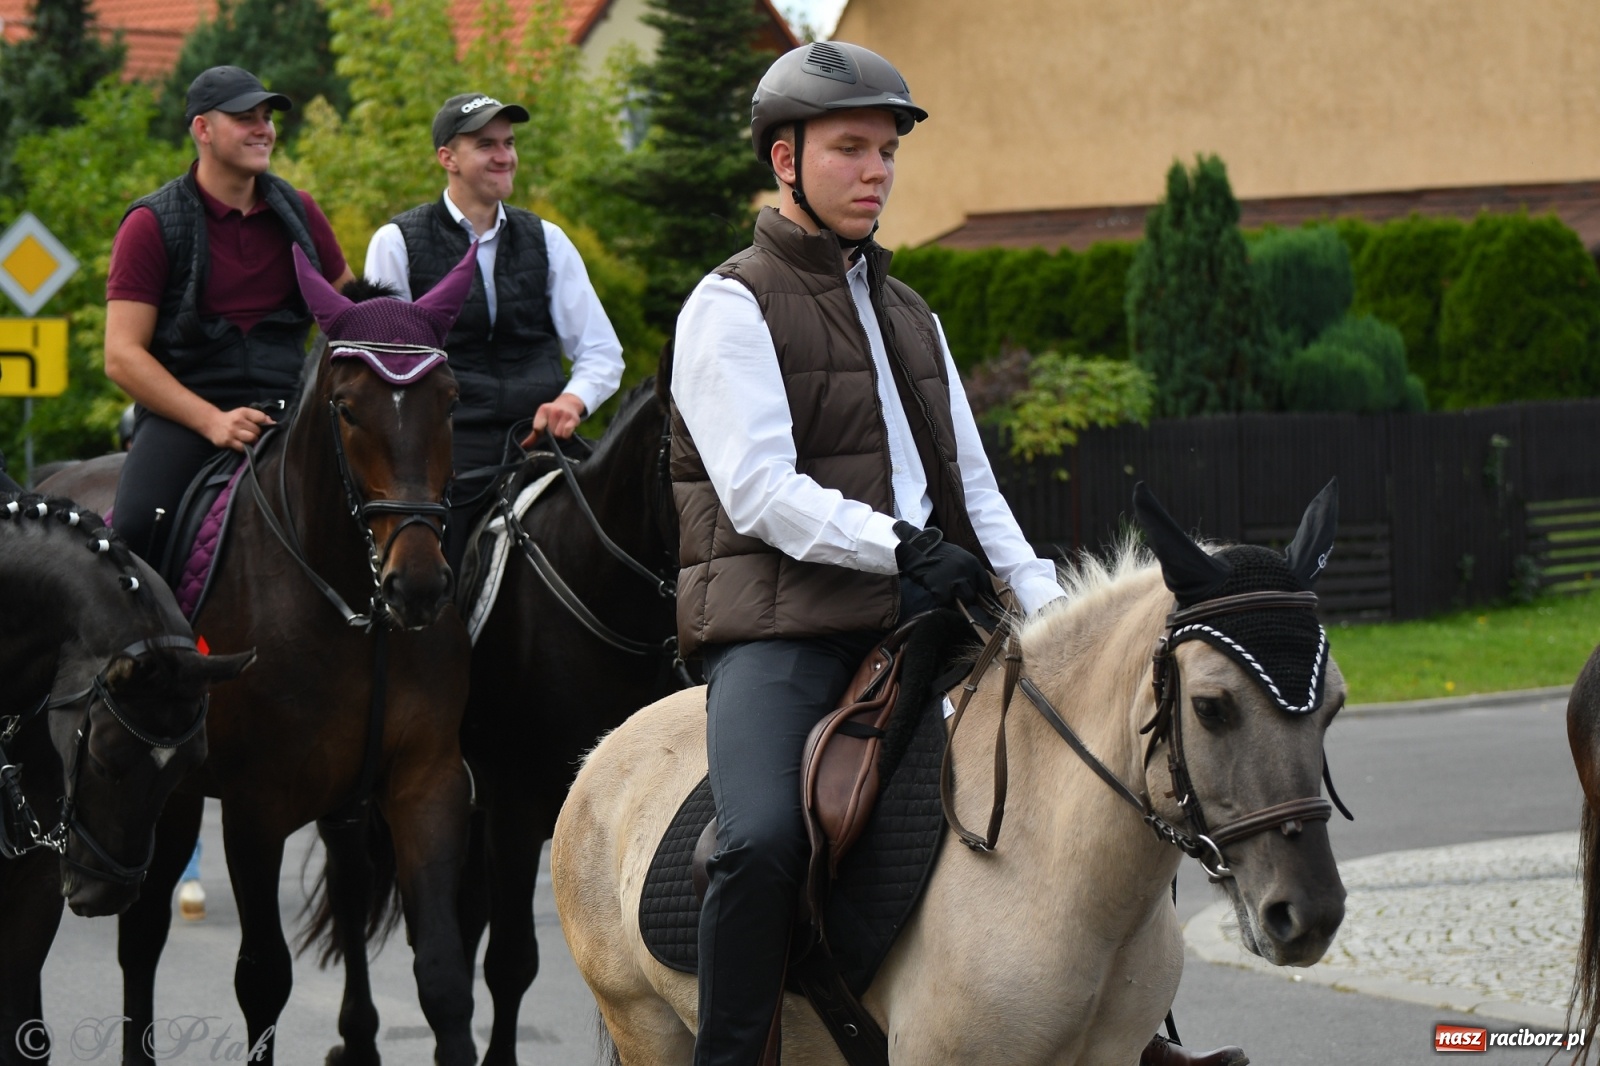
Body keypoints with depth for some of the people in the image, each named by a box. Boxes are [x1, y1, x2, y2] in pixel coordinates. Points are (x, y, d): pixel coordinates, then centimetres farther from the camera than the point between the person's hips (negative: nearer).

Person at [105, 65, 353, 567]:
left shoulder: (298, 214, 12)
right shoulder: (152, 224, -1)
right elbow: (122, 356, -7)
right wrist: (212, 421, -19)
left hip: (285, 407, 3)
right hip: (182, 409, -3)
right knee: (137, 525, -30)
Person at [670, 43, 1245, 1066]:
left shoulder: (910, 316, 22)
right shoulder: (734, 306, -1)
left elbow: (973, 489, 21)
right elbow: (759, 493, -12)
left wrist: (1047, 605, 6)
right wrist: (897, 547, -21)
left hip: (917, 622, 7)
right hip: (780, 626, -7)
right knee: (763, 839, -32)